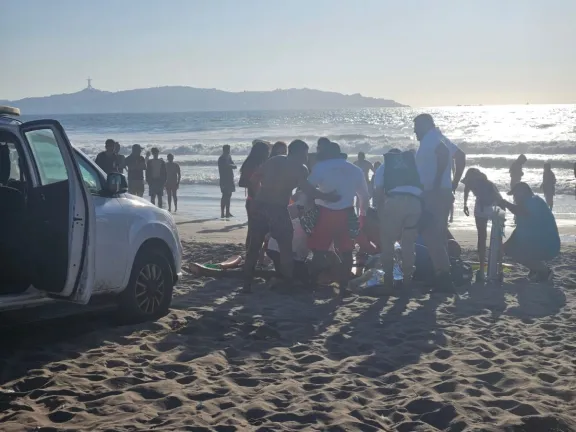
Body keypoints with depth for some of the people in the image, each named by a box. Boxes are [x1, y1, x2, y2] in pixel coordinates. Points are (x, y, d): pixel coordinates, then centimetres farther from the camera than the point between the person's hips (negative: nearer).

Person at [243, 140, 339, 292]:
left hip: (258, 206, 5)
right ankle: (288, 284, 11)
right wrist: (327, 196, -8)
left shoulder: (273, 161, 16)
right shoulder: (300, 168, 1)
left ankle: (247, 283, 14)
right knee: (286, 248, 8)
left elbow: (254, 178, 15)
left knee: (254, 246, 12)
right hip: (277, 210, -5)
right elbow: (306, 189, -14)